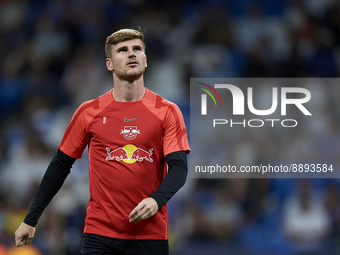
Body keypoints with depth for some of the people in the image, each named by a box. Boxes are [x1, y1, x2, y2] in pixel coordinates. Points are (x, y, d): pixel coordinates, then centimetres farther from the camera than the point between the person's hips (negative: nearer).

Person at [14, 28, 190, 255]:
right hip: (99, 234, 0)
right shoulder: (89, 112, 4)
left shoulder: (167, 112, 1)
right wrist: (31, 220, 10)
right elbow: (60, 165, 10)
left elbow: (179, 167, -5)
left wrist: (156, 200, -25)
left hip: (150, 234, 0)